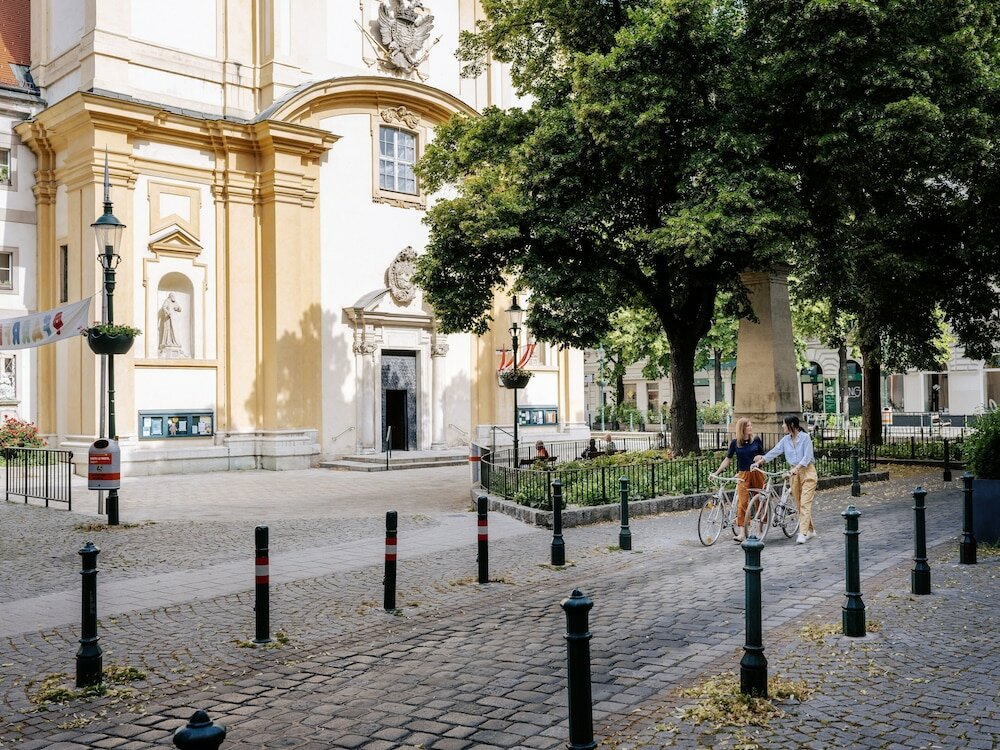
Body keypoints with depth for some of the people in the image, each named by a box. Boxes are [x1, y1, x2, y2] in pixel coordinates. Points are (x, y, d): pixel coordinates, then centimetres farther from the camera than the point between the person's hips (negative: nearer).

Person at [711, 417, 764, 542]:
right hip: (743, 475, -1)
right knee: (742, 503, -10)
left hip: (756, 473, 1)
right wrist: (716, 472, -2)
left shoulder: (756, 440, 1)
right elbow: (727, 459, 4)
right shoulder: (735, 443, 1)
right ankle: (742, 533, -15)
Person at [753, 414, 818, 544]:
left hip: (807, 471, -6)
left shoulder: (805, 437, -11)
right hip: (794, 472, 6)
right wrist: (760, 461, -5)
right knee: (799, 504, 9)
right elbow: (774, 452, 3)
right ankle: (810, 530, 21)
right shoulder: (786, 440, 6)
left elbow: (807, 457, -18)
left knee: (805, 503, -12)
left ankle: (803, 533, -18)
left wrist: (797, 468, -30)